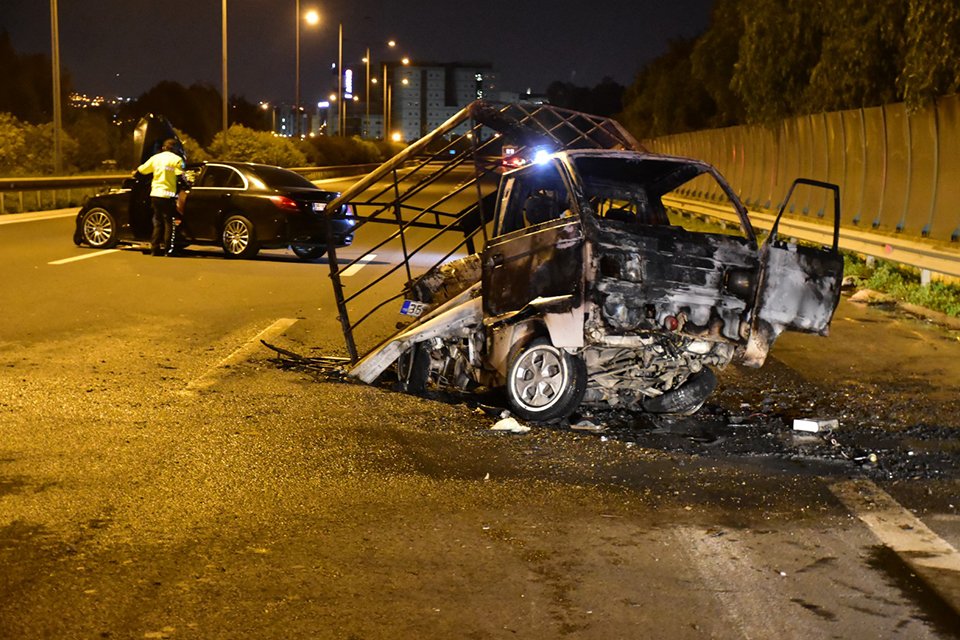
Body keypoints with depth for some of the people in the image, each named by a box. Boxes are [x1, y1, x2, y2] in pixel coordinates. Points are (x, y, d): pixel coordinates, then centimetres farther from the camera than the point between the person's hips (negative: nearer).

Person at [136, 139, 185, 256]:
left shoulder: (155, 158, 10)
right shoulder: (176, 159, -4)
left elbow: (142, 170, 18)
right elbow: (180, 177, -13)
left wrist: (135, 172, 38)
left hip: (155, 194, 5)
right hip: (168, 195, -5)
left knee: (158, 223, 13)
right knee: (169, 223, 1)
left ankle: (155, 249, 12)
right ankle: (168, 250, -2)